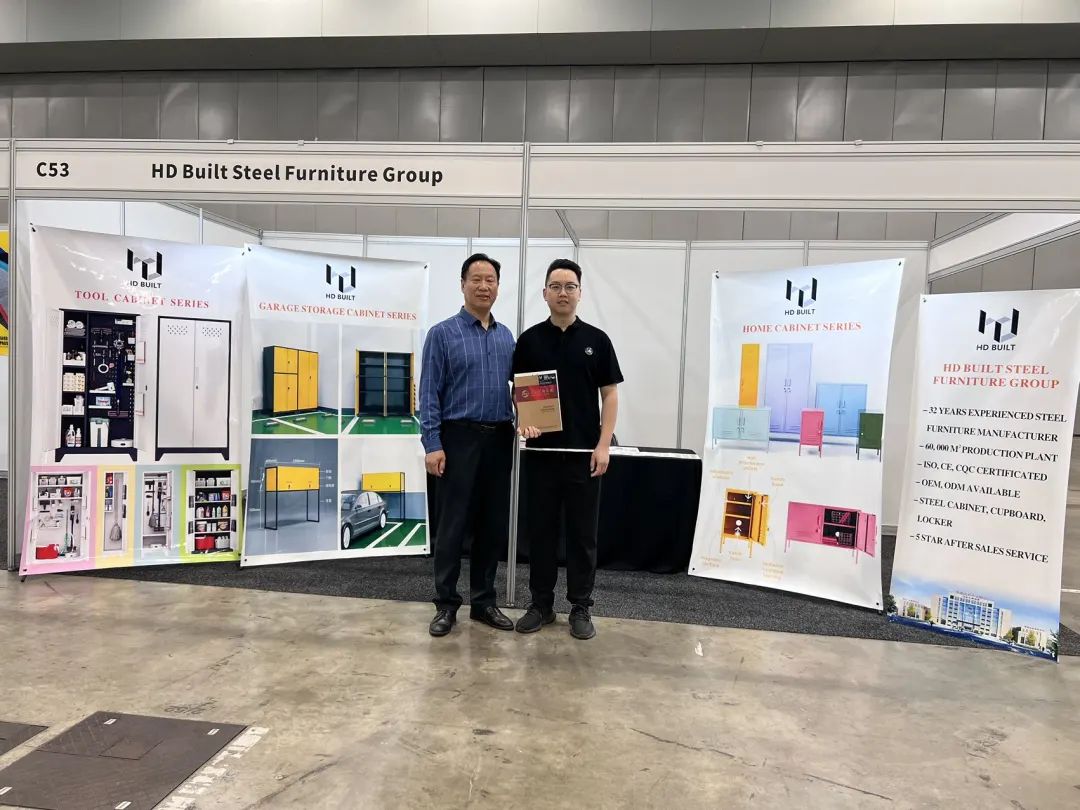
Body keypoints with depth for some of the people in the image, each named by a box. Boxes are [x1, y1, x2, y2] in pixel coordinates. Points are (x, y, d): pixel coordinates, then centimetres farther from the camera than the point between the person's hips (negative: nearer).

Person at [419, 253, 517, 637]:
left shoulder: (506, 337, 12)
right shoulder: (442, 333, -2)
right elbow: (429, 393, -7)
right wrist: (432, 444, -14)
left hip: (500, 439, 5)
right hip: (459, 438, -5)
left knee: (494, 524, 9)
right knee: (453, 524, 1)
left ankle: (484, 600, 23)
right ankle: (446, 603, 15)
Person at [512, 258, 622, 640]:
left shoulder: (597, 340, 2)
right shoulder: (529, 340, 4)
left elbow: (610, 395, 2)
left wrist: (603, 445, -7)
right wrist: (523, 421, -14)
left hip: (584, 452, -1)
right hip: (541, 451, 1)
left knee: (582, 533, 6)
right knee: (540, 530, 8)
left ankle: (581, 607, 18)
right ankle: (541, 604, 21)